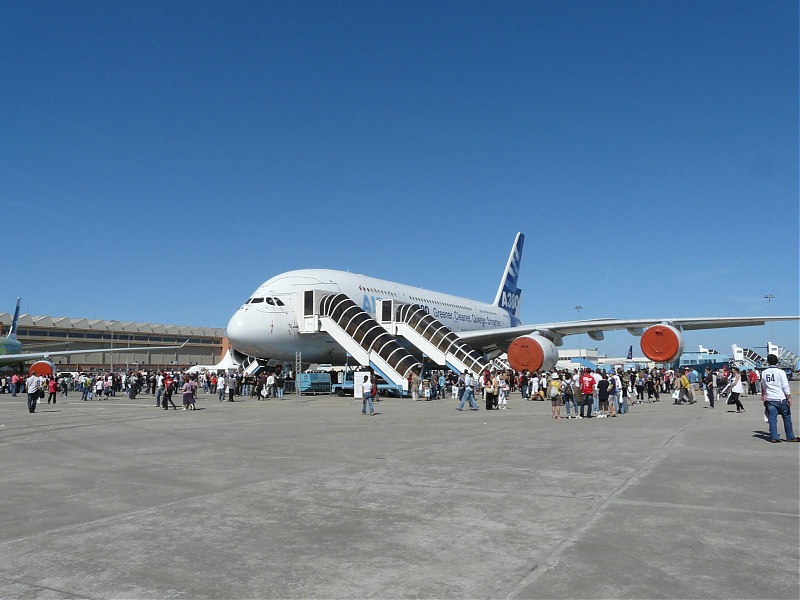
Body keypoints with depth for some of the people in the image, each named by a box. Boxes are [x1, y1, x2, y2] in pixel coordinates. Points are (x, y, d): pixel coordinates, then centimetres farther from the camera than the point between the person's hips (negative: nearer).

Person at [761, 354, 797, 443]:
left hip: (769, 399, 3)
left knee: (772, 418, 4)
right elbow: (785, 386, -10)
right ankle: (790, 437, 15)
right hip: (781, 399, -3)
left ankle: (774, 437, 1)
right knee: (787, 418, 9)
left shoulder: (764, 373, 5)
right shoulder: (780, 372, -7)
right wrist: (789, 398, -6)